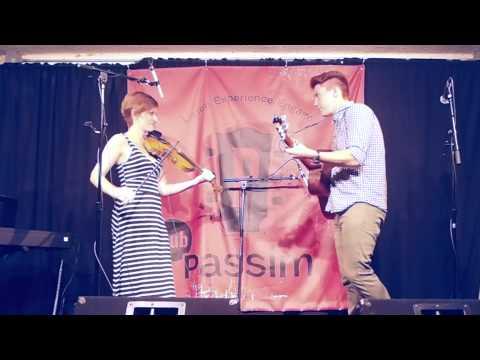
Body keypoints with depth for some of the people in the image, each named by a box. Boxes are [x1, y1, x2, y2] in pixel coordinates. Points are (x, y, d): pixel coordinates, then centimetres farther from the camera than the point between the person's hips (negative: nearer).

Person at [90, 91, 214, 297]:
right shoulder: (120, 141, 2)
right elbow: (96, 176, -8)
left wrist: (198, 180, 12)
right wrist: (117, 192, -28)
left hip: (154, 221, 7)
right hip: (132, 221, -7)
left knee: (158, 286, 0)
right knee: (137, 284, -11)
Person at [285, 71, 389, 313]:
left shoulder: (358, 112, -2)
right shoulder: (341, 121, 25)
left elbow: (354, 157, -17)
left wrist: (311, 154, -12)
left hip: (361, 203, -9)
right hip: (345, 205, 9)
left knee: (356, 270, -19)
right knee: (348, 276, 2)